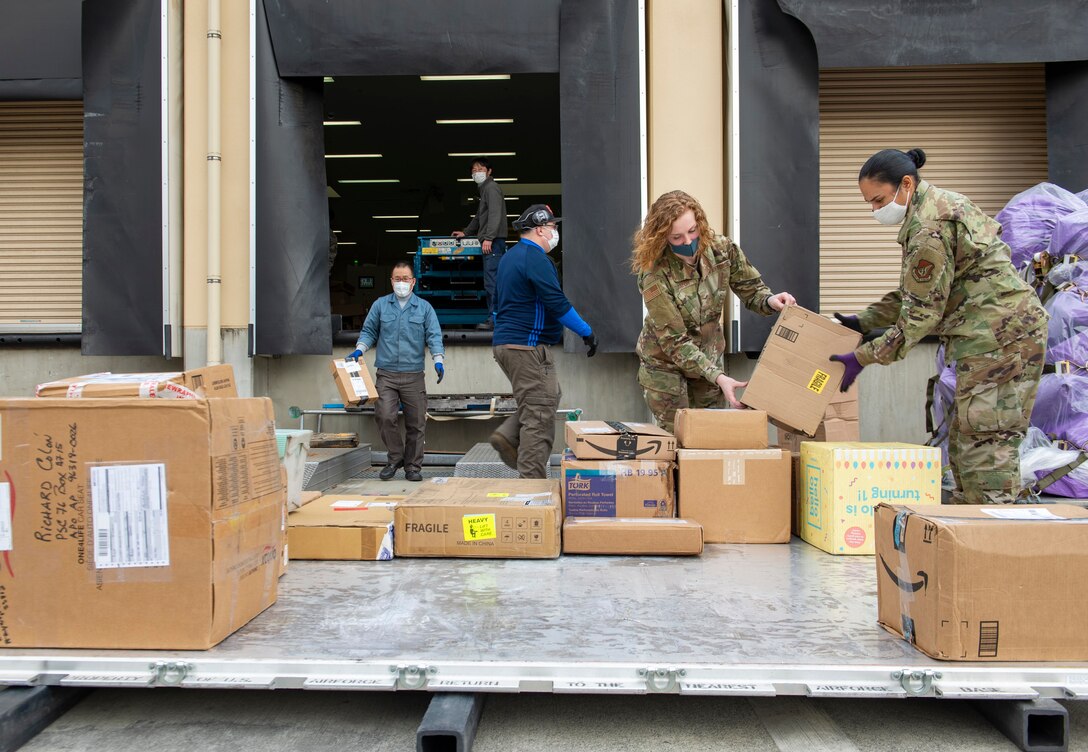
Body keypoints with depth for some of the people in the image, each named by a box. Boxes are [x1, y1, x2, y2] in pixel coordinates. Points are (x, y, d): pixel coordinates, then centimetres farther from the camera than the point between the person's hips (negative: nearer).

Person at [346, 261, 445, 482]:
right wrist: (359, 350, -3)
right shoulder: (380, 305, 10)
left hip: (414, 375, 0)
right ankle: (396, 456, 8)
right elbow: (369, 331, 14)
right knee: (384, 416, -14)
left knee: (415, 423, 2)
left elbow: (434, 336, 2)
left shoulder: (424, 307, 8)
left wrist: (438, 360, -12)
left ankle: (412, 466, 15)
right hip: (386, 374, 0)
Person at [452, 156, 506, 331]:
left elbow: (495, 215, -17)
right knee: (491, 282, 8)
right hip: (491, 243, 10)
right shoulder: (484, 190, 26)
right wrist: (466, 232, 32)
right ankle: (494, 319, 9)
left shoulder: (491, 188, -5)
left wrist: (488, 238, -24)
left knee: (491, 281, -14)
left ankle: (493, 320, -17)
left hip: (493, 242, -10)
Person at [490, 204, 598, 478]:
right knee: (540, 415, -6)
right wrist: (587, 332, -12)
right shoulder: (535, 258, -13)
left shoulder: (510, 256, 18)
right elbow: (557, 302, -19)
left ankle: (508, 436, 8)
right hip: (527, 345, -10)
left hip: (506, 342, 10)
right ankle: (532, 483, -3)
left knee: (548, 397, 21)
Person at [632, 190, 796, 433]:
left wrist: (769, 300, -24)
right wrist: (718, 377, -33)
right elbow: (674, 342, -26)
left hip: (709, 355, 4)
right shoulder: (656, 275, -28)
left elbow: (750, 287, 0)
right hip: (665, 363, -4)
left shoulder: (722, 249, -15)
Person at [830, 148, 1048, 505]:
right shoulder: (940, 204, 14)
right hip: (1006, 329, 11)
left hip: (998, 334, -11)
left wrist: (864, 357, -11)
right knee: (964, 440, 13)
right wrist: (863, 321, 15)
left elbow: (921, 313, -16)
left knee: (984, 443, -8)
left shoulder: (928, 227, -17)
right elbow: (913, 294, 19)